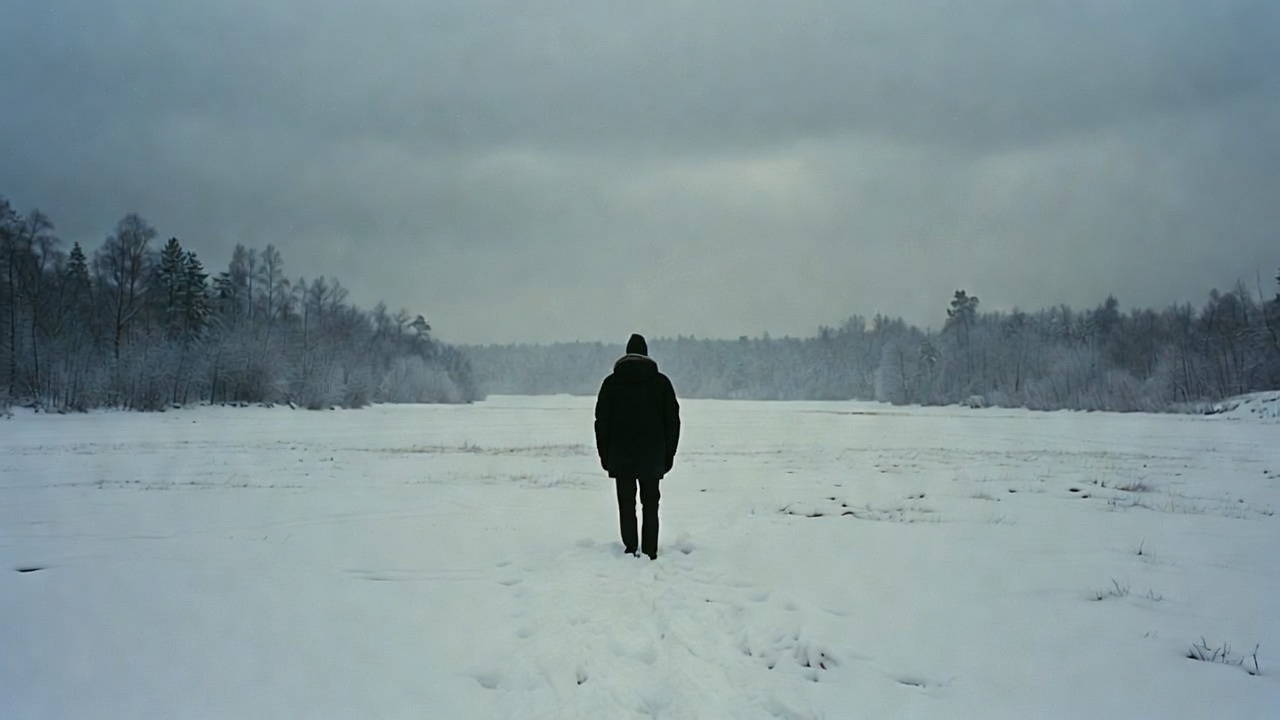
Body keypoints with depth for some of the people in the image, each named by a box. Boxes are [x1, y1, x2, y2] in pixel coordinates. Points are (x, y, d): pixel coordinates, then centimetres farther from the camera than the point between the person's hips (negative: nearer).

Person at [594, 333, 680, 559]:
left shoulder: (611, 382, 2)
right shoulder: (661, 382, 3)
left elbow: (601, 422, 2)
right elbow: (673, 420, 5)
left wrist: (604, 455, 8)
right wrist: (669, 454, 10)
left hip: (621, 457, 0)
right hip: (652, 457, 1)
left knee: (627, 506, 4)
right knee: (650, 506, 7)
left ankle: (631, 550, -1)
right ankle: (650, 552, 2)